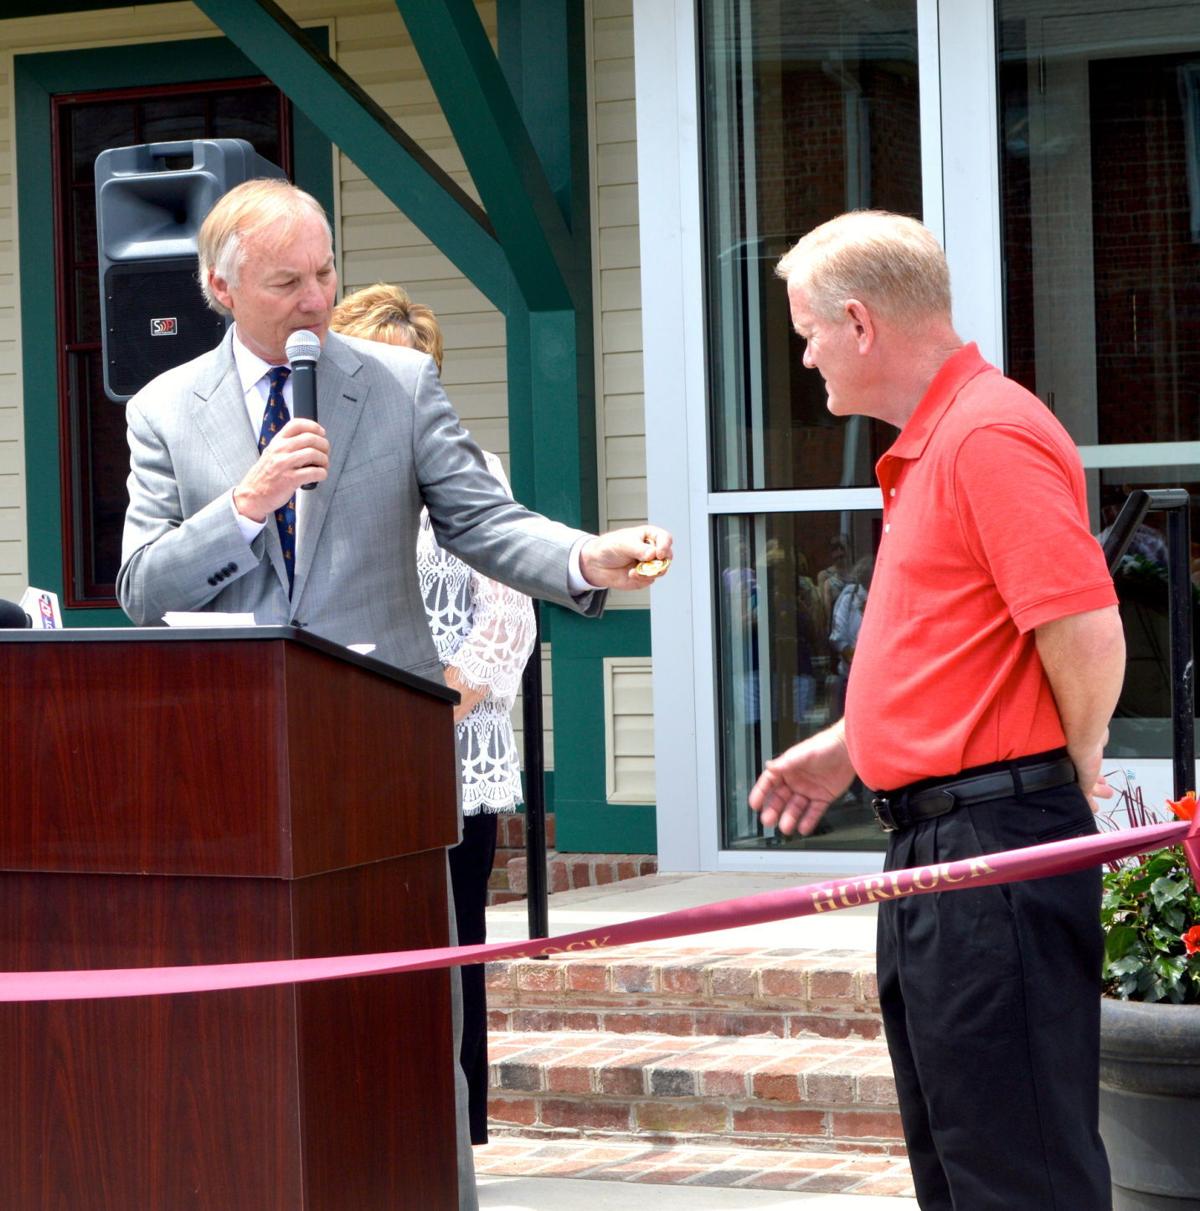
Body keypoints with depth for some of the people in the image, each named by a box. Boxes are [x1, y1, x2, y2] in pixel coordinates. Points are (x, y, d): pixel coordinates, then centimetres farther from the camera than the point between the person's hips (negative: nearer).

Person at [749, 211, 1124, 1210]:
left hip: (996, 835, -11)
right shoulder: (931, 445, 17)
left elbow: (1086, 632, -23)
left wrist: (1075, 767, -7)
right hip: (936, 839, 11)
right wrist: (848, 746, 23)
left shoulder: (990, 434, -16)